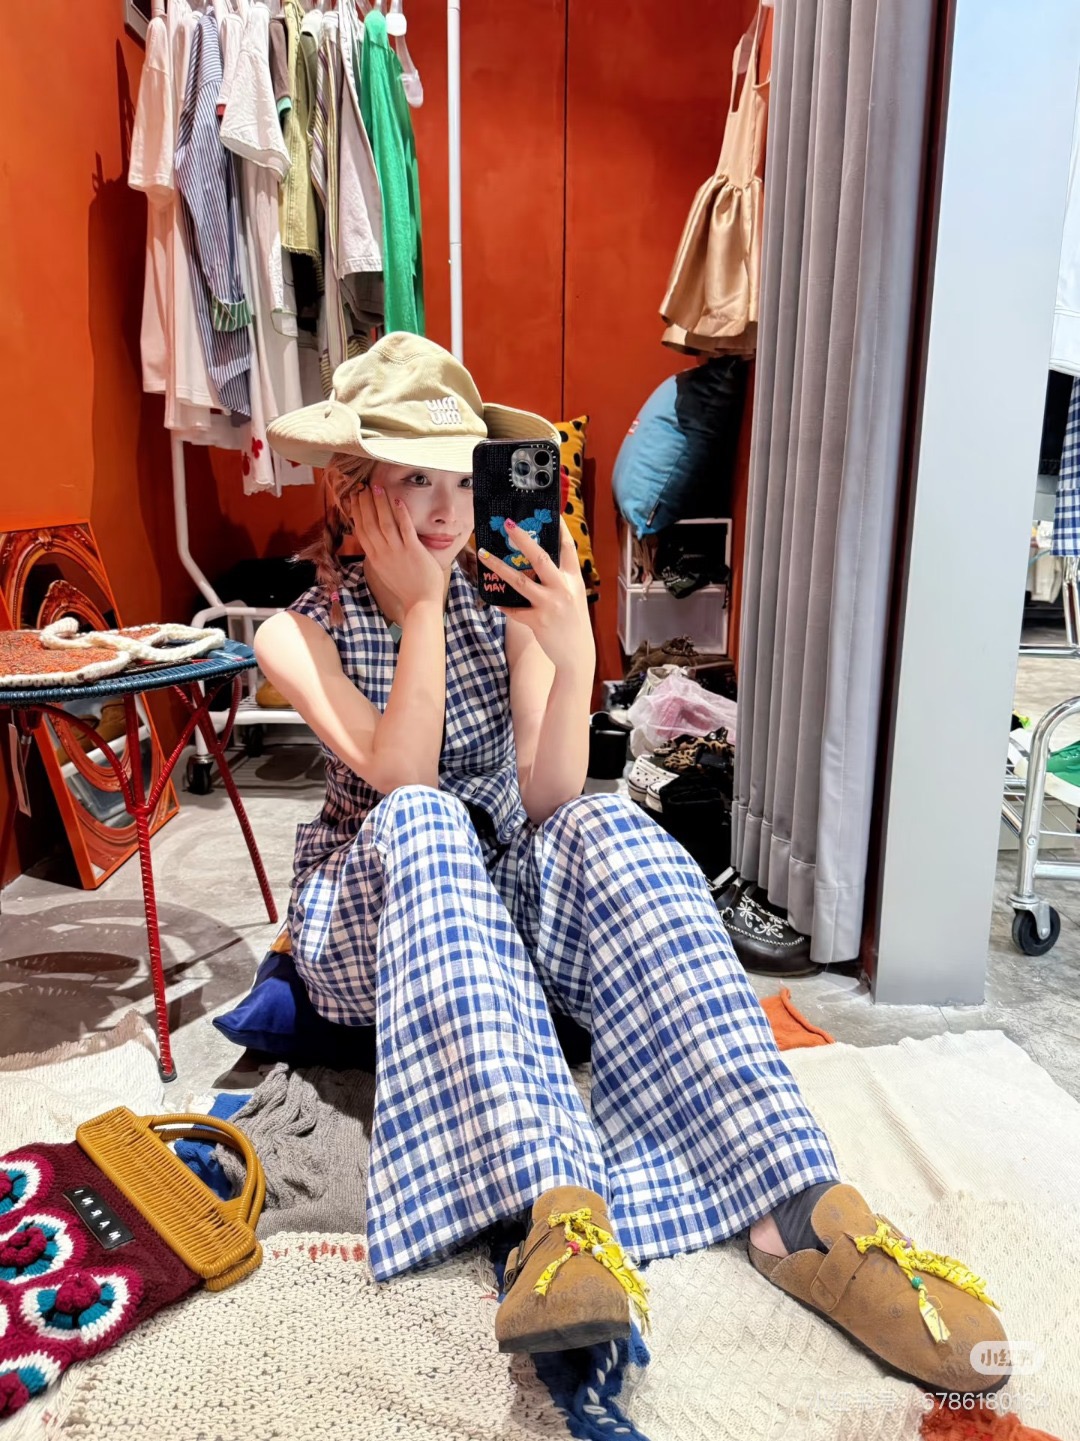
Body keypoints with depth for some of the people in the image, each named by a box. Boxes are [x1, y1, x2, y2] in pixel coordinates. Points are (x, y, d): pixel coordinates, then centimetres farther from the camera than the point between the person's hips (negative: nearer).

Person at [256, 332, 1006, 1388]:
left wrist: (574, 660, -30)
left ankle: (795, 1210, -39)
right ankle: (557, 1207, -48)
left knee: (608, 832, -32)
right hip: (374, 917, -1)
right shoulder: (298, 633, -6)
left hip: (508, 893, 2)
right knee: (422, 827, -36)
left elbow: (549, 804, -15)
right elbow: (399, 782, -22)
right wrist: (422, 605, -24)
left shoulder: (504, 603, -3)